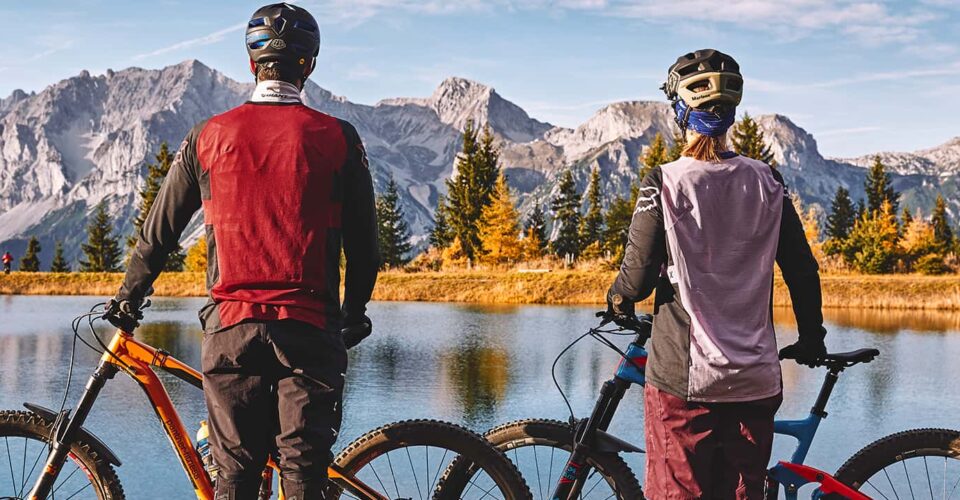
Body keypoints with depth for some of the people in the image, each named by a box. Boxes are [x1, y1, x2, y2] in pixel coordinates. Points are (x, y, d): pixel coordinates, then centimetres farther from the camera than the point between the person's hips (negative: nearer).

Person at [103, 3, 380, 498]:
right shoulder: (337, 138, 1)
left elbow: (159, 232, 11)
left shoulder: (208, 136, 4)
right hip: (309, 327, -1)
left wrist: (127, 299, 26)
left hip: (231, 326, 1)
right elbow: (363, 242, 6)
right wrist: (355, 314, 22)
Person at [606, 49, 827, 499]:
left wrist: (617, 300, 13)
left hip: (682, 378, -3)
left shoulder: (665, 183, -9)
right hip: (755, 379, 4)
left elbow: (639, 274, -10)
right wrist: (811, 339, 21)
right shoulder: (767, 183, 2)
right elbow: (803, 270, 5)